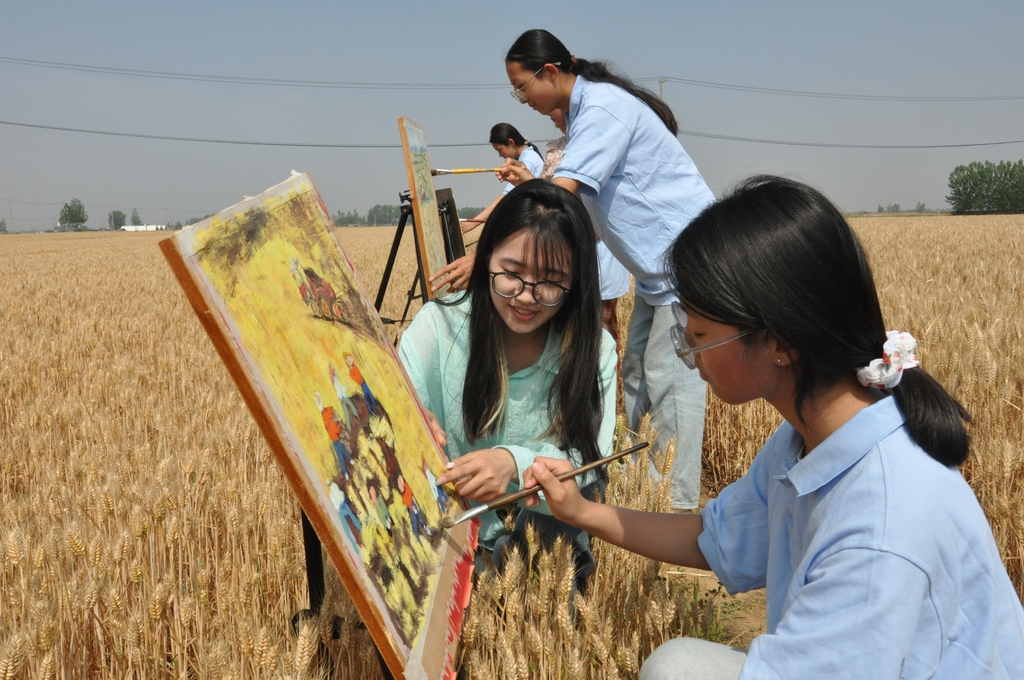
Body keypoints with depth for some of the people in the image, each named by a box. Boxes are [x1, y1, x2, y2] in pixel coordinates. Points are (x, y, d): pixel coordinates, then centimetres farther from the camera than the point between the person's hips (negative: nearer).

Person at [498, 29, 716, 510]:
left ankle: (680, 504, -3)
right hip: (659, 265, 11)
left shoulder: (602, 106, -18)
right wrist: (531, 183, -7)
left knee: (669, 379, -9)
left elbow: (562, 196, -31)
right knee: (636, 374, 11)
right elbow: (583, 205, 7)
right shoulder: (586, 110, 13)